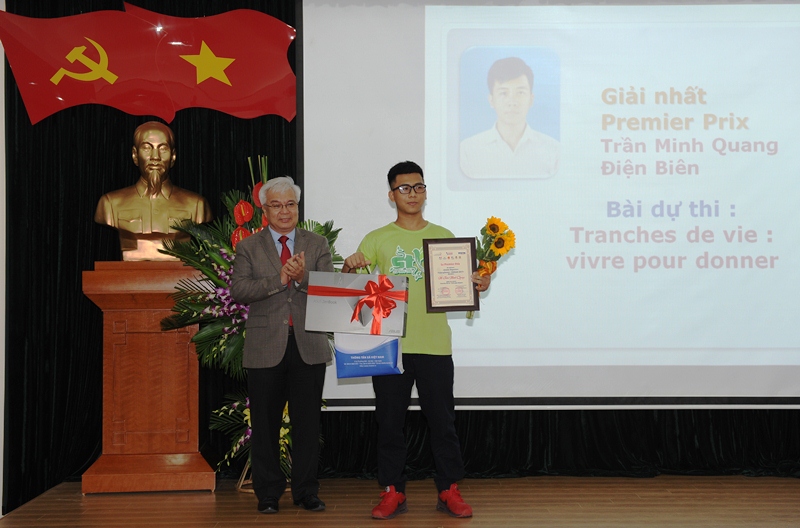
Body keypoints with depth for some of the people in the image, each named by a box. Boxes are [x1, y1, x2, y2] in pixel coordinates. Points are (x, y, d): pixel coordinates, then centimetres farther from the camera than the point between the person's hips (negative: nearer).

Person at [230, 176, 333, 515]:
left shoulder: (317, 245, 10)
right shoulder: (248, 248, 7)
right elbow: (238, 291, -7)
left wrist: (303, 278, -19)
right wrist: (279, 279, -17)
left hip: (308, 346, 1)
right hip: (266, 347, -1)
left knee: (307, 423, 4)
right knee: (265, 425, 5)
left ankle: (306, 492, 15)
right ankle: (268, 494, 16)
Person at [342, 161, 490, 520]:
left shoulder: (443, 237, 9)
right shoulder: (377, 240, 6)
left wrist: (477, 285, -9)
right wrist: (349, 267, -20)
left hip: (435, 345, 0)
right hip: (390, 344, 0)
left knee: (442, 421, 4)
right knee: (390, 422, 5)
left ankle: (449, 491, 13)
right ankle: (393, 492, 14)